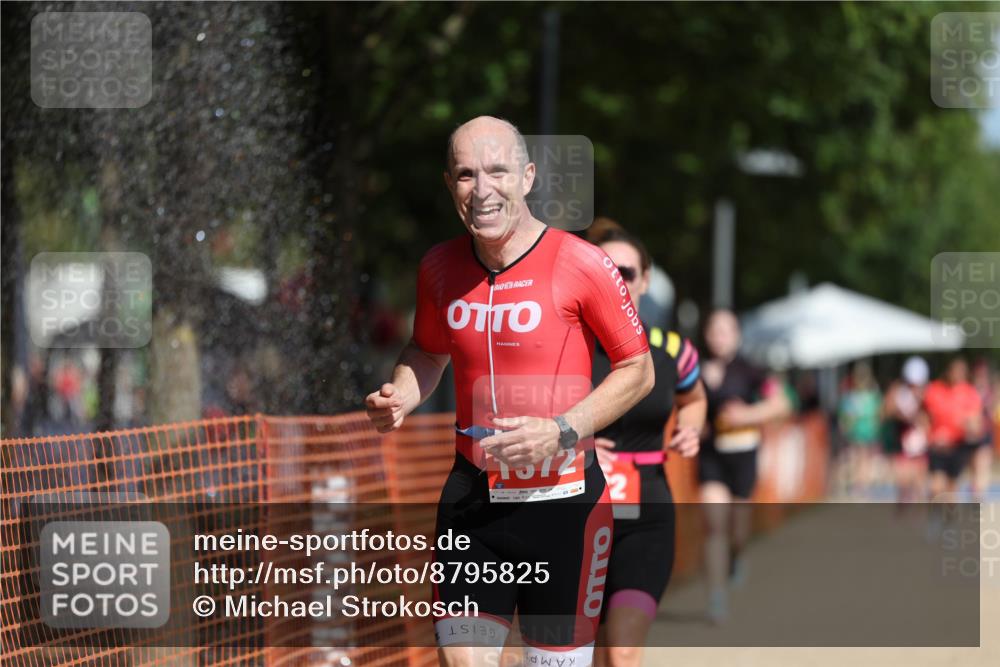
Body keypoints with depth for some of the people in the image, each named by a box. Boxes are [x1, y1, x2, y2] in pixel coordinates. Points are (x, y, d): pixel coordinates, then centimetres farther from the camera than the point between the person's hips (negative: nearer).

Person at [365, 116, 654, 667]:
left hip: (563, 500, -4)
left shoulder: (582, 265, -10)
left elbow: (638, 369, -3)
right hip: (471, 498, 4)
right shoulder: (440, 267, 4)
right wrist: (398, 400, 1)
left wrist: (561, 431, -16)